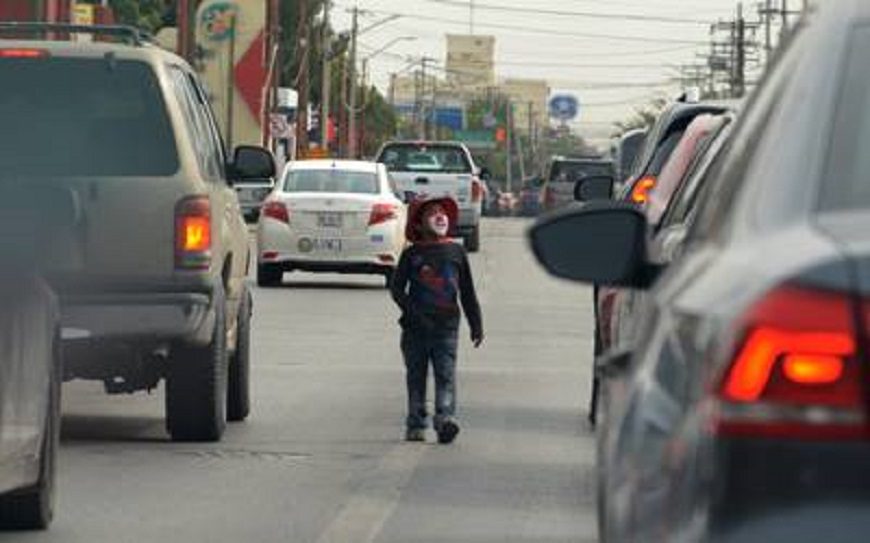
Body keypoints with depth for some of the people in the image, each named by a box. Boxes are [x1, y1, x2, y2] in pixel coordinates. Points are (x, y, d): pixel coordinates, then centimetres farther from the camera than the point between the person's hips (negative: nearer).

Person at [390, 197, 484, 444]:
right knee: (416, 376, 6)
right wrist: (414, 313, -13)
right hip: (415, 328, 0)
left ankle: (445, 417, -23)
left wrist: (476, 324, 11)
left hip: (447, 326, 0)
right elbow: (397, 289, 1)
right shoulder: (411, 255, 4)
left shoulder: (456, 252, 9)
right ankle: (415, 425, 12)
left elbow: (468, 292, 13)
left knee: (446, 375, -12)